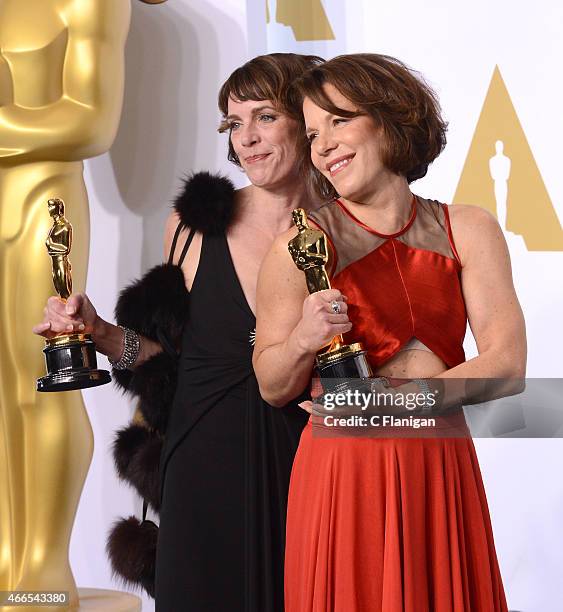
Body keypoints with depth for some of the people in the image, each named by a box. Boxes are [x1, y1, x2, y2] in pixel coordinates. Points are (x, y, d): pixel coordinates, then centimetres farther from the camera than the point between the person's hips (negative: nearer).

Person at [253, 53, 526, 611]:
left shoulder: (469, 230, 3)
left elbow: (507, 365, -4)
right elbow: (272, 388, 0)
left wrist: (411, 394, -16)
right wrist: (302, 340, -21)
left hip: (442, 469, 3)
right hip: (344, 473, -2)